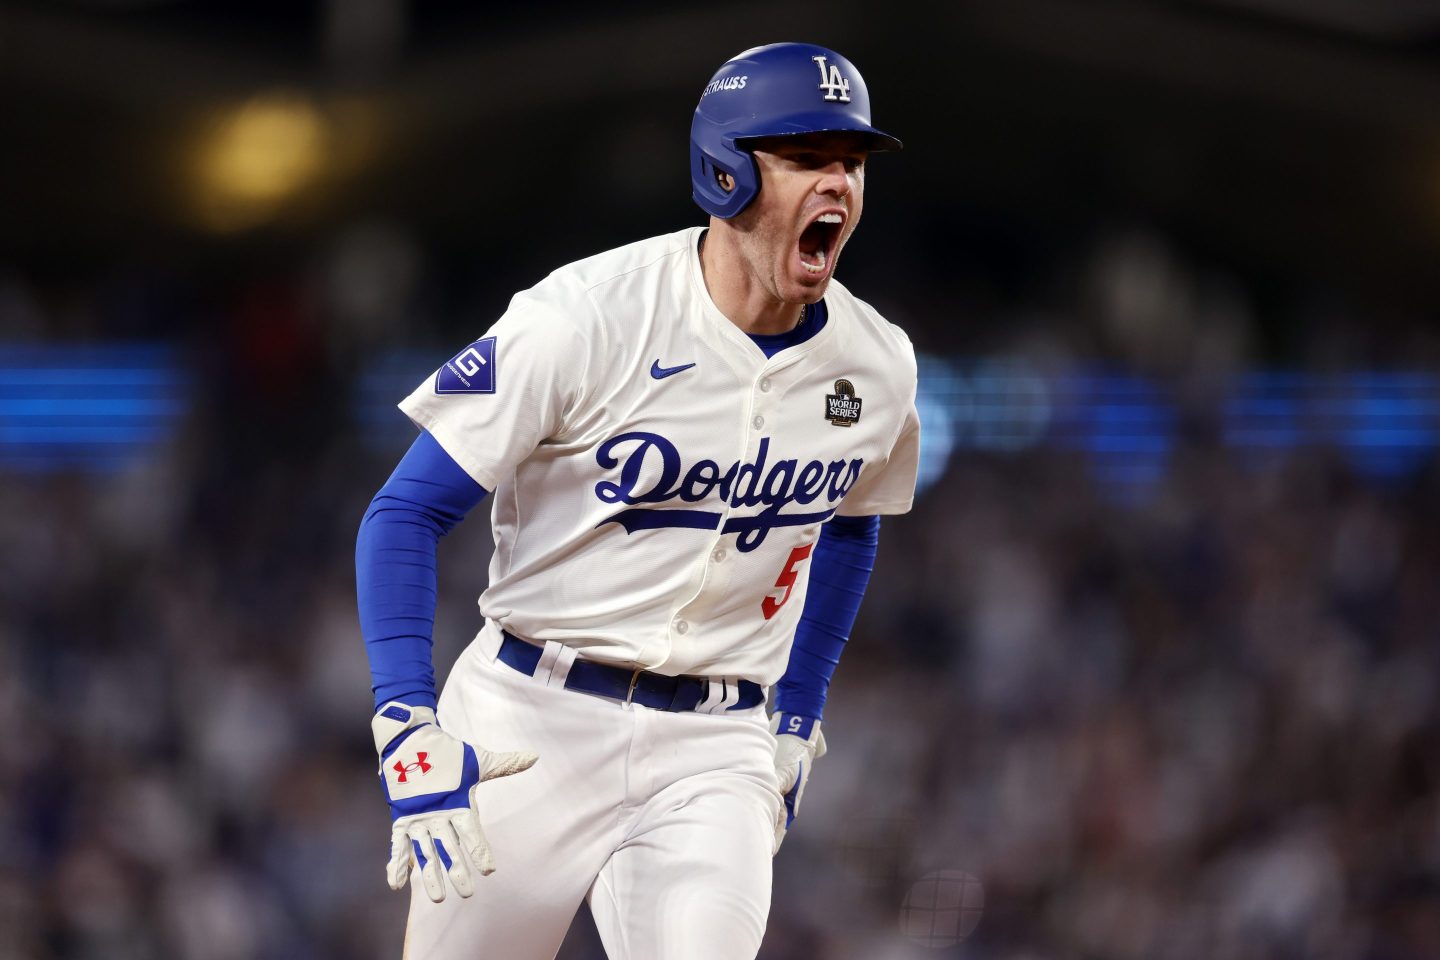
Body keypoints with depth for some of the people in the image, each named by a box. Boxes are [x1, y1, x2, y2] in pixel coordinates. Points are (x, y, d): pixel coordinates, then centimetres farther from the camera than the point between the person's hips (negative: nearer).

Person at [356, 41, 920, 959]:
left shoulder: (876, 367, 0)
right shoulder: (584, 320, -15)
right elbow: (405, 515, -12)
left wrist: (796, 725, 19)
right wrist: (409, 728, -23)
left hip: (713, 750, 2)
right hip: (528, 731, -2)